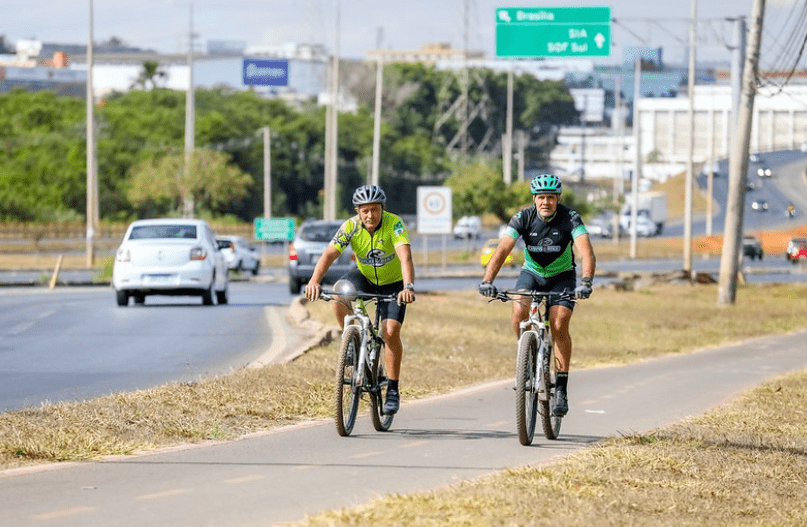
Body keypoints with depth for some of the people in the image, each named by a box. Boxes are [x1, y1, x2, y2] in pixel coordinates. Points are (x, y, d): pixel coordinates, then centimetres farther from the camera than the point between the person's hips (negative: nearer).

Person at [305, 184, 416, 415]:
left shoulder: (394, 224, -28)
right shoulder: (351, 227, -21)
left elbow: (405, 257, -41)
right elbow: (329, 254, -30)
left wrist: (408, 286, -59)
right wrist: (315, 280, -48)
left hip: (392, 283, -2)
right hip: (365, 276, 2)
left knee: (390, 332, -18)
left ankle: (393, 390, -4)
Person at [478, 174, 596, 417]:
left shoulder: (570, 218, -23)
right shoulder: (523, 218, -20)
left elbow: (586, 252, -34)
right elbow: (502, 250, -28)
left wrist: (586, 282, -53)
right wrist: (487, 280, -44)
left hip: (562, 277, -1)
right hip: (531, 273, 1)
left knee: (559, 326, -21)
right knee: (519, 310, -28)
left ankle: (561, 388, -11)